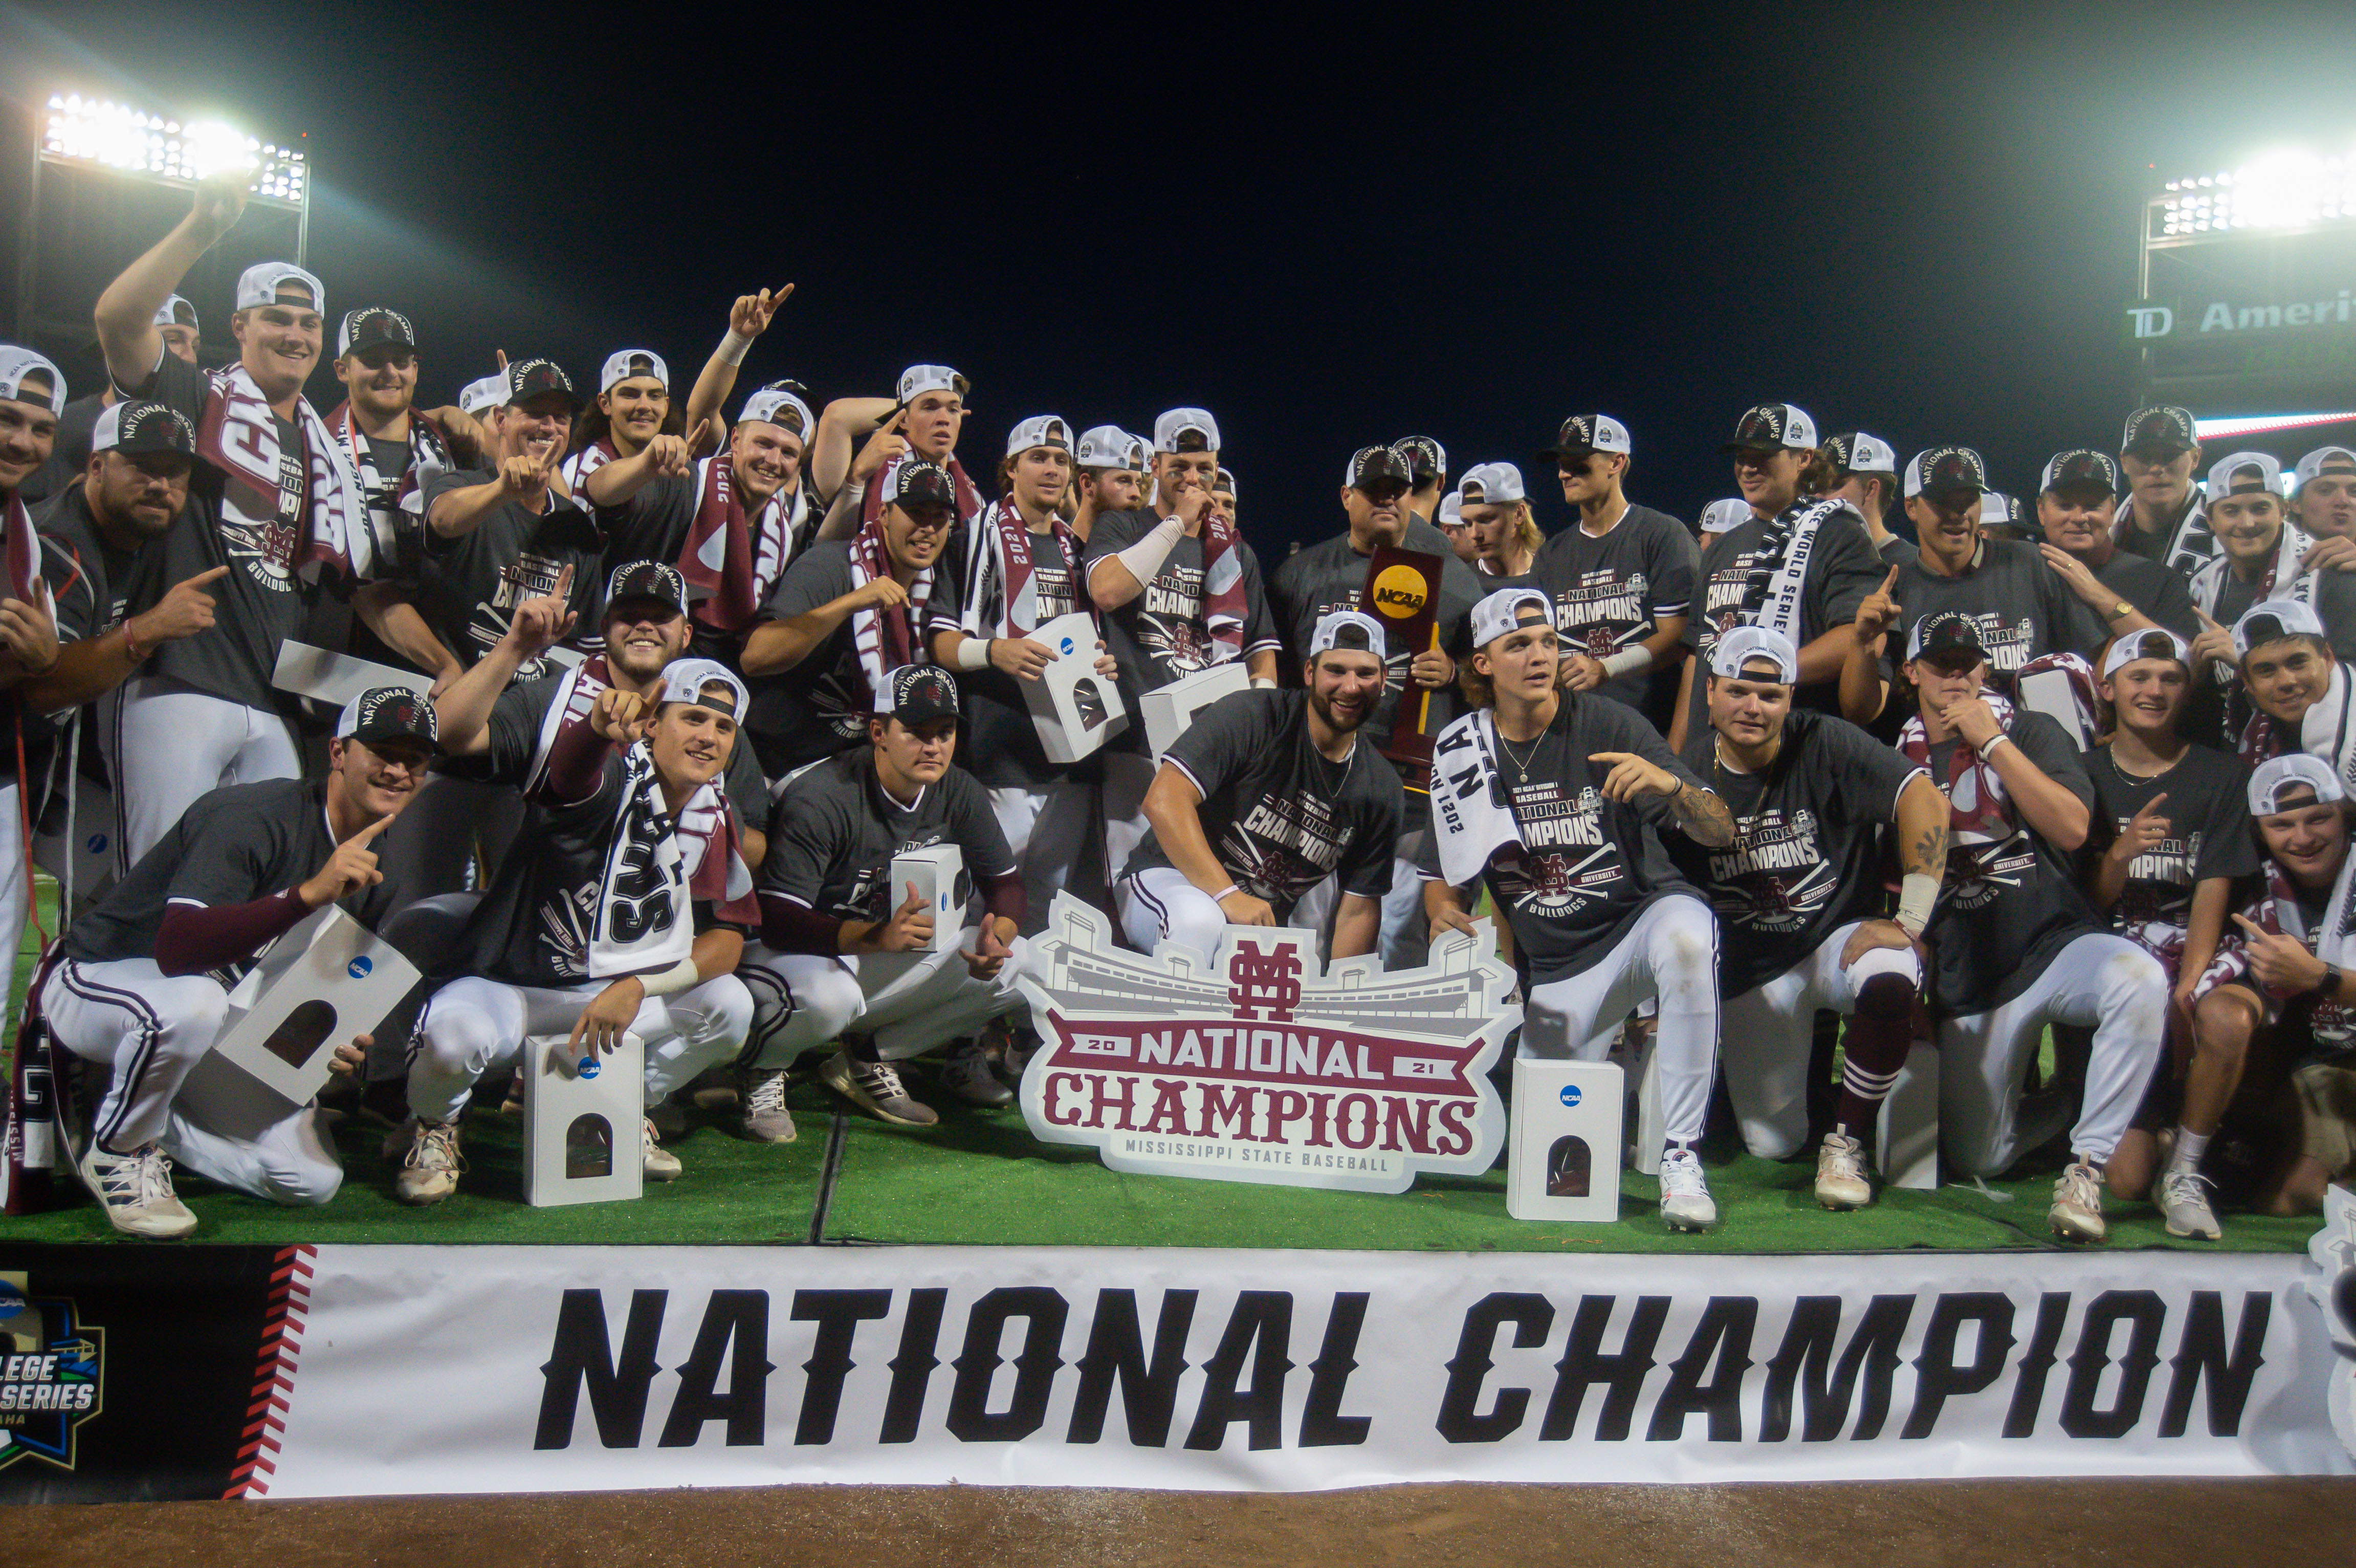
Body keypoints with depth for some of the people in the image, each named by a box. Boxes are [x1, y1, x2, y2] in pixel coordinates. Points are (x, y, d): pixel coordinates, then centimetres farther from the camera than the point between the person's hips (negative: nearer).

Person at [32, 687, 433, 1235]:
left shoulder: (377, 863, -1)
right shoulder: (252, 817, -25)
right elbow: (175, 950, -38)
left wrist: (342, 1042, -11)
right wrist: (310, 894, -47)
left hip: (227, 1039, 7)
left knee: (314, 1181, -8)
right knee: (192, 1003, -42)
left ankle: (144, 1119, 13)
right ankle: (118, 1150, -12)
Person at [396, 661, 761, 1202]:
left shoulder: (717, 818, 1)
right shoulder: (612, 777, -18)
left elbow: (729, 935, -2)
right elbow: (572, 765, -44)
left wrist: (638, 987, -18)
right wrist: (601, 724, -69)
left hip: (618, 992, 5)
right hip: (508, 989, -5)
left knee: (729, 1005, -16)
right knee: (456, 1033, -35)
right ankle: (433, 1127, 3)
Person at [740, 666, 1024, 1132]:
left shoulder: (958, 793, -2)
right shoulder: (821, 798, -22)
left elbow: (1006, 883, 5)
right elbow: (777, 922, -28)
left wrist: (997, 938, -20)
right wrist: (878, 936, -43)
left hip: (900, 954, 6)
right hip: (812, 954, -6)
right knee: (827, 997, -41)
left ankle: (872, 1056, -1)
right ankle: (761, 1070, -5)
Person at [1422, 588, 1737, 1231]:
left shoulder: (1608, 724, -10)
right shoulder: (1461, 754, 1)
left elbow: (1720, 834, -15)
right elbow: (1443, 874, 11)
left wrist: (1670, 784, -35)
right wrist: (1444, 911, -13)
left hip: (1645, 915, -4)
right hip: (1557, 967, 4)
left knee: (1686, 933, -39)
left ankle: (1681, 1157, -29)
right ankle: (1624, 1042, 33)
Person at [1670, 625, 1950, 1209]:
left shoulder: (1825, 743, -11)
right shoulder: (1690, 771, -4)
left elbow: (1924, 801, -21)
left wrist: (1909, 922, -26)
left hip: (1839, 936, -2)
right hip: (1751, 972, 2)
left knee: (1890, 975, -39)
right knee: (1771, 1145, 0)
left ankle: (1847, 1144, -16)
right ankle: (1806, 1064, 38)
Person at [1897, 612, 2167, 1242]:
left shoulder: (2031, 731, 6)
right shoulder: (1898, 757, 10)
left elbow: (2071, 829, -12)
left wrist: (1992, 741, -12)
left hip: (2055, 942, -2)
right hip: (1970, 974, 2)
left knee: (2141, 979, -38)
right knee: (1978, 1159, -1)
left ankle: (2085, 1167, -26)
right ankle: (2064, 1106, 31)